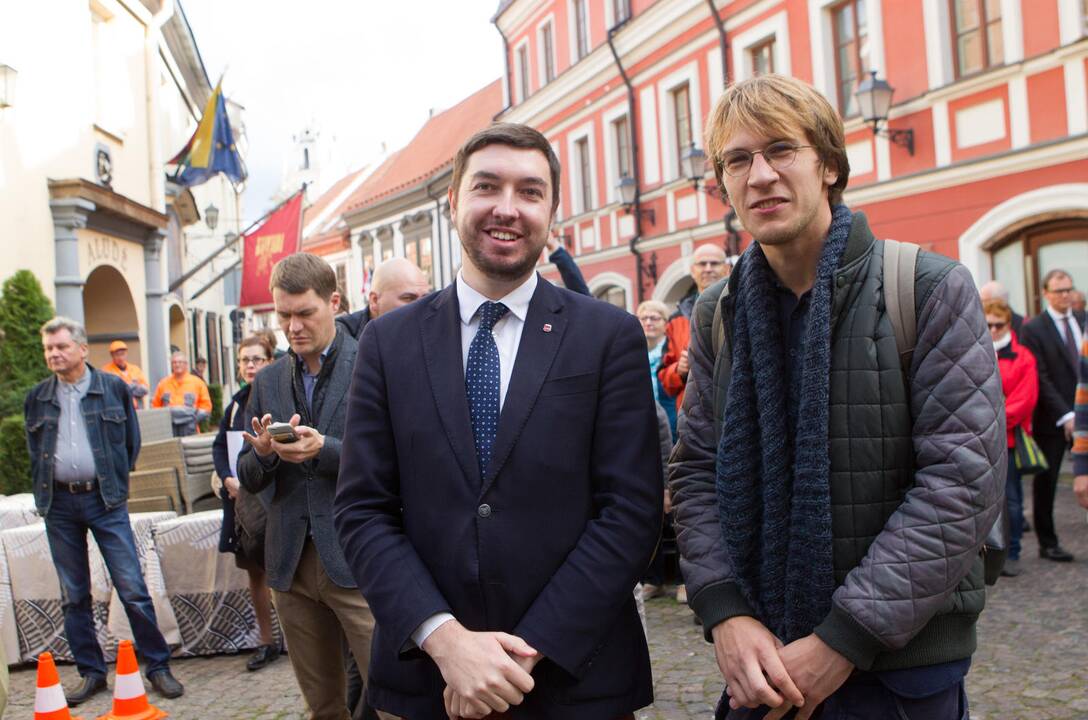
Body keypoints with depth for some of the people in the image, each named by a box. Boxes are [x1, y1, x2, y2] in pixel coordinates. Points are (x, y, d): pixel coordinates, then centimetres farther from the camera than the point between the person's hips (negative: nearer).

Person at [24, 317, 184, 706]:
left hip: (104, 499, -2)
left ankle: (158, 666, 7)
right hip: (59, 504, 3)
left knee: (132, 588, -3)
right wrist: (45, 494, 9)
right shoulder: (37, 397, 6)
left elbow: (132, 441, 7)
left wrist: (116, 485, 5)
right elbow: (34, 452, 15)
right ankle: (91, 673, 20)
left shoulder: (114, 387, 1)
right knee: (73, 595, 9)